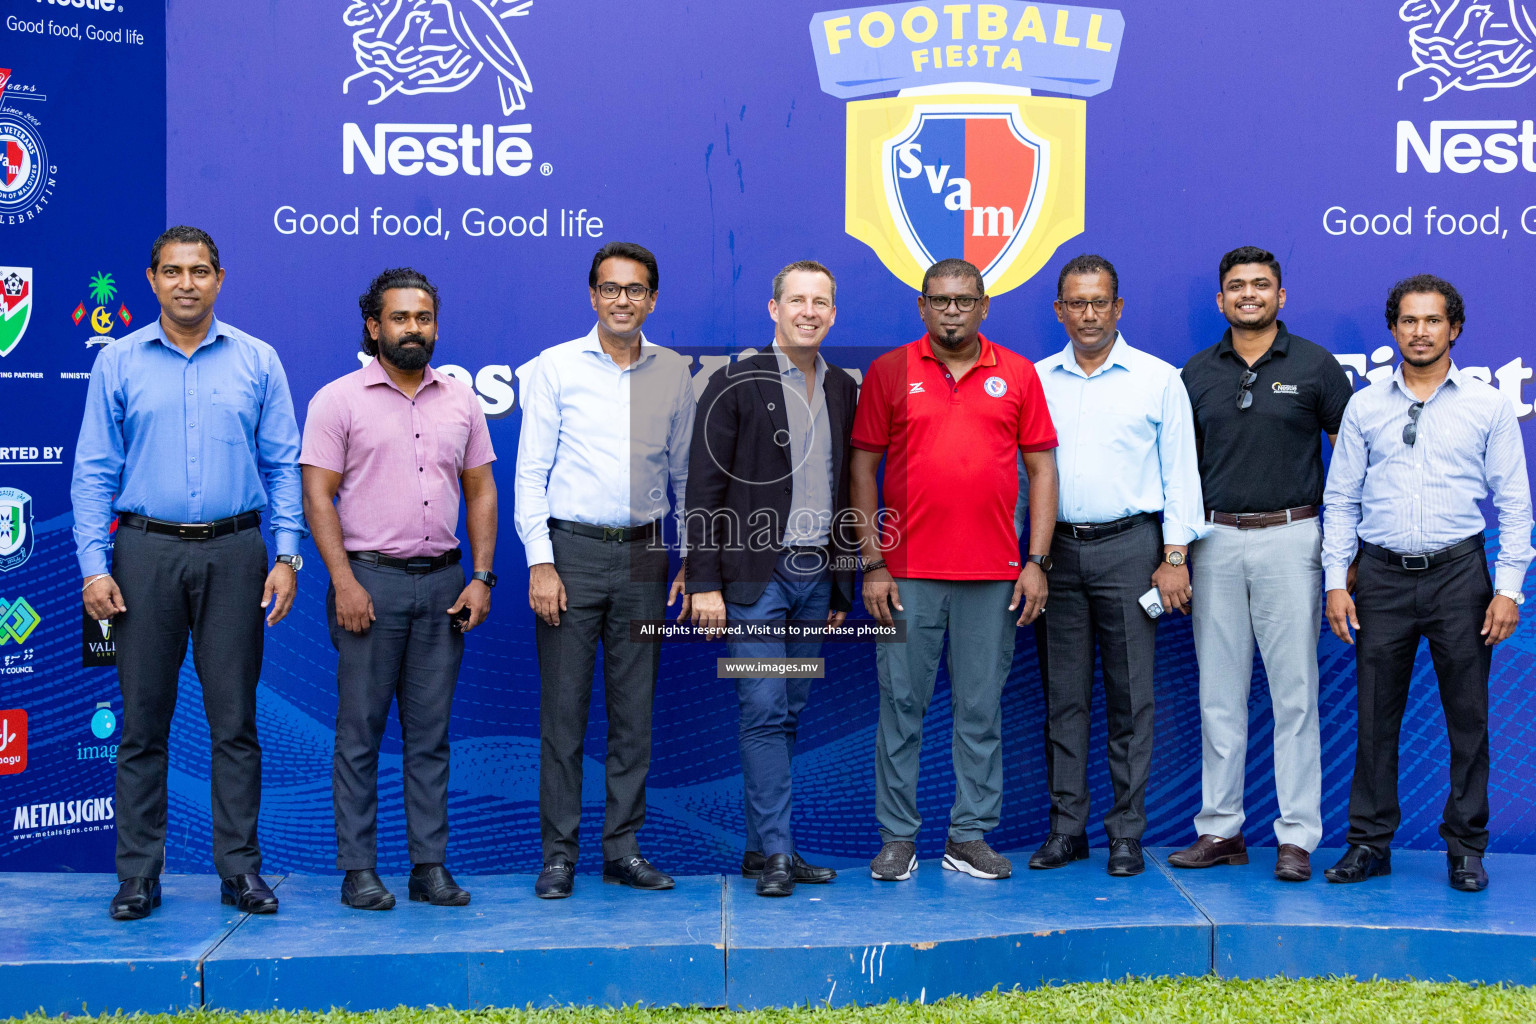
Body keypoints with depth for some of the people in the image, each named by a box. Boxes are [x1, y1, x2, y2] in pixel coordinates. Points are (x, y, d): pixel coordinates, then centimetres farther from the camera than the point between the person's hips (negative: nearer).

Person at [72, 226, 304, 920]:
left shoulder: (257, 361, 7)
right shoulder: (119, 363, 6)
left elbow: (282, 467, 7)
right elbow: (94, 471, 4)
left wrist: (287, 556, -2)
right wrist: (94, 566, -4)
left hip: (234, 554, 0)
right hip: (146, 552, 0)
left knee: (235, 719, 3)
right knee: (143, 720, 4)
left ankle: (240, 869, 10)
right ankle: (138, 874, 12)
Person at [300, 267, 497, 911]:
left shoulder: (461, 401, 11)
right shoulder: (338, 400, -1)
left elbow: (481, 491, 13)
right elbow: (318, 496, -6)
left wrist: (481, 577, 3)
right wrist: (345, 581, -14)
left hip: (443, 582, 4)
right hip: (370, 580, -4)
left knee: (430, 734, 8)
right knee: (360, 732, 1)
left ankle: (431, 866, 13)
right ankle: (359, 869, 9)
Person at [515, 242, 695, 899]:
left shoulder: (673, 373, 9)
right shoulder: (556, 367, 1)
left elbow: (687, 473, 15)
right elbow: (531, 471, -1)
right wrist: (540, 563, -9)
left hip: (643, 555, 3)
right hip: (572, 550, -3)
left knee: (635, 709, 6)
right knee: (564, 708, -1)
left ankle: (623, 849, 15)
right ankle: (559, 852, 8)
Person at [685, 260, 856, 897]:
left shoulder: (843, 390, 12)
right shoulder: (734, 383, -4)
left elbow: (846, 490, 16)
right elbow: (704, 487, -6)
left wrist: (842, 587, 14)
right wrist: (704, 583, -12)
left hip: (816, 576, 5)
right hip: (755, 577, -5)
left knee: (789, 714, 9)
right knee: (765, 713, -6)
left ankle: (764, 846, 17)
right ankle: (775, 852, 0)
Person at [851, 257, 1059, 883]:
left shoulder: (1017, 374, 7)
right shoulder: (889, 372, 3)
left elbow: (1041, 468, 8)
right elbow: (863, 467, 3)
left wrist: (1036, 562, 0)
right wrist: (872, 564, -3)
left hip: (992, 575, 1)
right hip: (907, 573, -1)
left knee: (981, 709, 6)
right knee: (901, 705, 3)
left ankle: (970, 837, 16)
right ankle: (898, 837, 13)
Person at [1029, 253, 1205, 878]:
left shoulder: (1158, 379, 5)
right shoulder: (1035, 381, 11)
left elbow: (1179, 470, 4)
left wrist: (1175, 556, -4)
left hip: (1127, 549, -2)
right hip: (1055, 551, 2)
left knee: (1131, 696, -1)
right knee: (1062, 696, 4)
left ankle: (1126, 832, 6)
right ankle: (1066, 827, 11)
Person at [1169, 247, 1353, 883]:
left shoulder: (1315, 366, 2)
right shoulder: (1197, 373, 9)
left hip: (1289, 538, -3)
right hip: (1216, 542, 3)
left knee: (1294, 691, -2)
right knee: (1219, 693, 6)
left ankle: (1297, 836, 4)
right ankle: (1221, 829, 14)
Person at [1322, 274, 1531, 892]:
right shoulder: (1365, 407, 8)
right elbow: (1340, 500, 9)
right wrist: (1336, 582, 1)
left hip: (1459, 573, -1)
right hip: (1383, 575, 1)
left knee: (1468, 717, 3)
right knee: (1375, 716, 4)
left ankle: (1466, 847, 14)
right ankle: (1370, 842, 14)